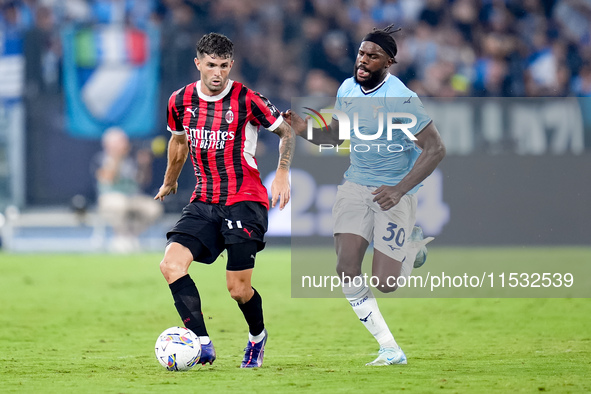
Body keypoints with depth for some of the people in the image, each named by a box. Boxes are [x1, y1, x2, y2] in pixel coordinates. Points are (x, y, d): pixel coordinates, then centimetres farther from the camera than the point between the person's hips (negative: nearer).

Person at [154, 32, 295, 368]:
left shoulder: (246, 100, -9)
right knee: (171, 264, -18)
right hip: (204, 202, 4)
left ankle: (258, 336, 28)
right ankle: (202, 344, -18)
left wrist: (282, 173, -7)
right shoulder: (181, 101, 3)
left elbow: (287, 131, 4)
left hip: (245, 201, -4)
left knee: (238, 289, -6)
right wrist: (170, 181, 36)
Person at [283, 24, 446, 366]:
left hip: (396, 192, -5)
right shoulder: (348, 89, 1)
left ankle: (415, 244, 26)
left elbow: (436, 149, -21)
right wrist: (305, 130, -6)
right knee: (347, 268, -13)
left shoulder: (401, 100, -21)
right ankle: (390, 349, -2)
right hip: (357, 184, 6)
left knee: (386, 283, -9)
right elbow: (335, 135, 16)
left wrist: (400, 190, -29)